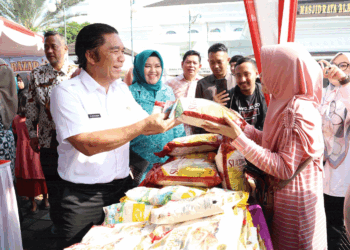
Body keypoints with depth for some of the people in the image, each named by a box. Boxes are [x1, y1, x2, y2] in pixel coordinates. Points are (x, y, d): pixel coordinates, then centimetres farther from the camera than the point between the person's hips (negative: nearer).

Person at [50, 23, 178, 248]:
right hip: (83, 197, -5)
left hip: (122, 186, 6)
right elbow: (87, 144, -25)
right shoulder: (67, 93, -14)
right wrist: (142, 126, -25)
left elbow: (146, 125, 11)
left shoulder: (122, 88, 6)